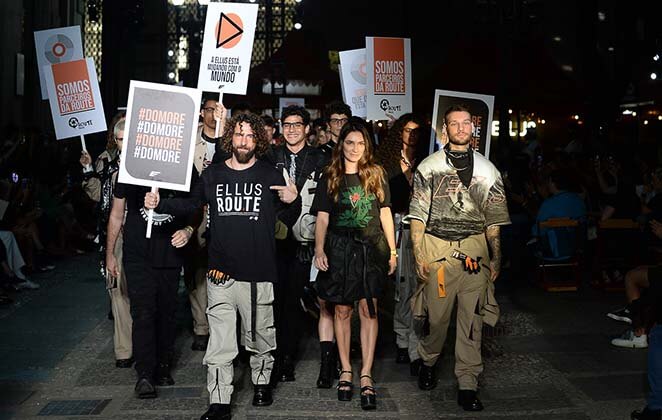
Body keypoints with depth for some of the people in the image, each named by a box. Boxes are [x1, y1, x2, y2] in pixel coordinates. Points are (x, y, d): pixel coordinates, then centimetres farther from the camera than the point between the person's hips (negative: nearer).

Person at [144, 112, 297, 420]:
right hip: (221, 274, 1)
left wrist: (291, 201, -12)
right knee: (220, 344, 1)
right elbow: (190, 204, 19)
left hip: (259, 274, 0)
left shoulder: (270, 176, 3)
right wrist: (159, 204, 4)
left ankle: (262, 382, 37)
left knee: (260, 338, 14)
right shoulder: (212, 174, 6)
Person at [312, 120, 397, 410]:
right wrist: (319, 250, -8)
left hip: (371, 248, 0)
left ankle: (366, 376, 2)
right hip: (340, 249, 0)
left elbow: (385, 213, 8)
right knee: (342, 310, 6)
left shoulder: (376, 174, 8)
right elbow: (322, 218, 4)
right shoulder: (329, 178, 6)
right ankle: (345, 371, 17)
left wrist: (393, 250, 4)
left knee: (368, 310, -3)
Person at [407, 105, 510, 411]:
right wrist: (418, 256, -4)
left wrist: (495, 258, 9)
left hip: (474, 249, 2)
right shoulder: (429, 167, 5)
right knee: (437, 315, 4)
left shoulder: (486, 169, 12)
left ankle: (468, 384, 10)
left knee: (471, 317, 2)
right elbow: (418, 216, 3)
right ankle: (428, 361, 32)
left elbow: (493, 219, 13)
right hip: (437, 248, -1)